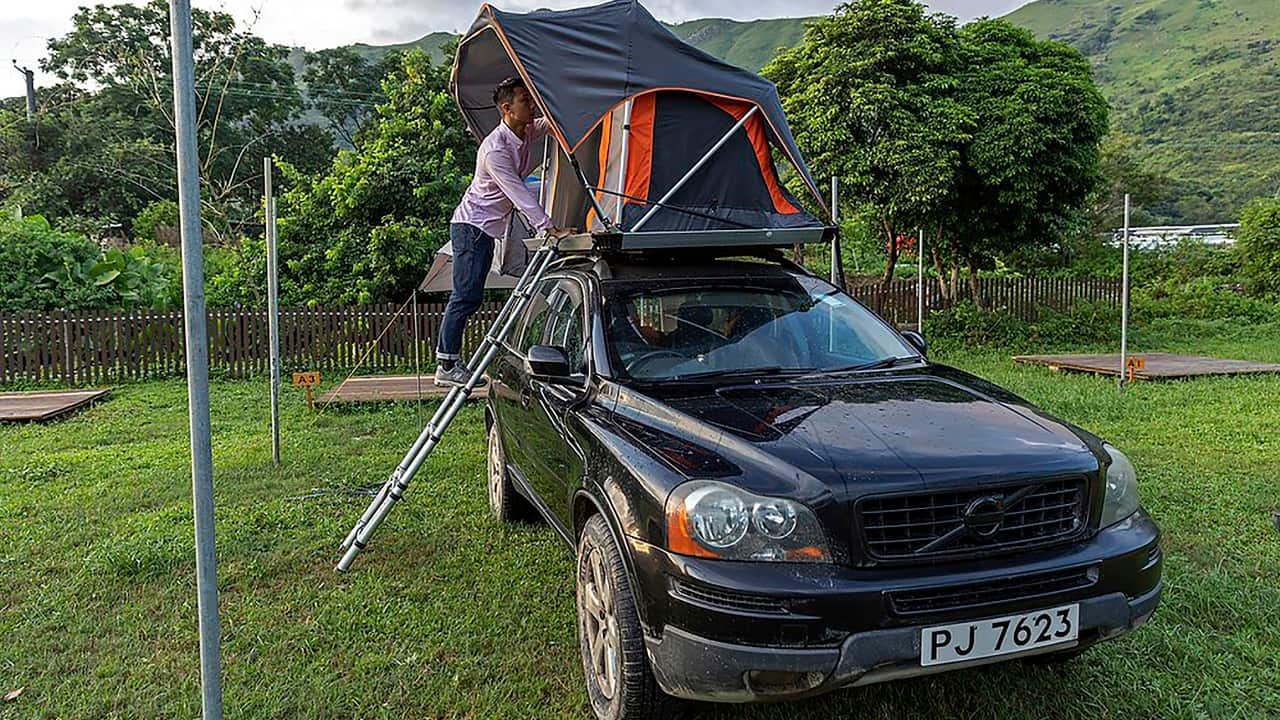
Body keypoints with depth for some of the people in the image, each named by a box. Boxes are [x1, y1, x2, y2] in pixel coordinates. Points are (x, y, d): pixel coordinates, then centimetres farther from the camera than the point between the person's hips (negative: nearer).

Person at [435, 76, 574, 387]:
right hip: (471, 226, -9)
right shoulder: (495, 149, -23)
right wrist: (549, 228, -29)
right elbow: (519, 195, -27)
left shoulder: (528, 132, 4)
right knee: (467, 296, -10)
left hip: (487, 229, 9)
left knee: (469, 297, 10)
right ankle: (447, 366, -4)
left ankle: (451, 361, 15)